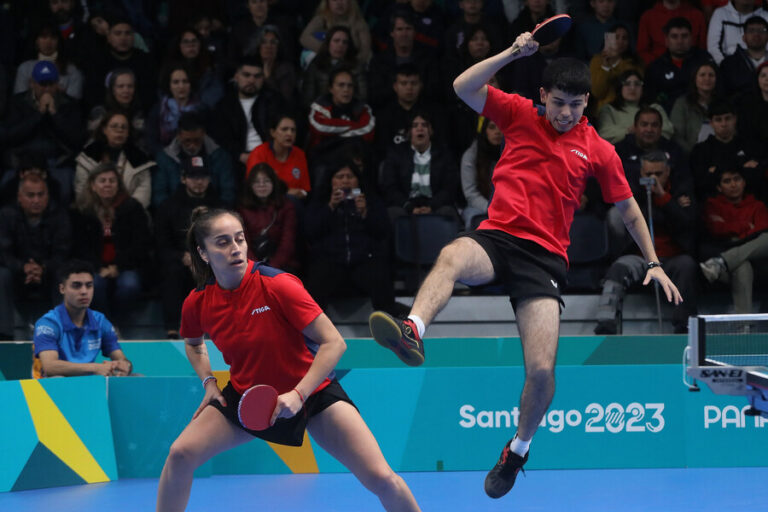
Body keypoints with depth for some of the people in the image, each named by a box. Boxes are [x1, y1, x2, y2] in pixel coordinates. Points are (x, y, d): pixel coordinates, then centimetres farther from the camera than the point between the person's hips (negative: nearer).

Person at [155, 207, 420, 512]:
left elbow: (334, 343, -22)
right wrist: (208, 382, 0)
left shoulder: (277, 286, -24)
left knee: (381, 478, -16)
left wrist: (298, 395, -30)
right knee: (180, 454, -13)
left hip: (311, 391, -4)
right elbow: (193, 343, 17)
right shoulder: (196, 304, -10)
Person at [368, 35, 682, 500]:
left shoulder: (599, 151, 10)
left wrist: (653, 263, 18)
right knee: (452, 257, -39)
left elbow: (628, 209, 21)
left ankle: (519, 448, 13)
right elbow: (463, 87, -1)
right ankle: (412, 332, -68)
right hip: (497, 236, 0)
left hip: (545, 256, 0)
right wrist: (513, 53, -9)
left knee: (542, 371, -15)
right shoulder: (519, 114, 10)